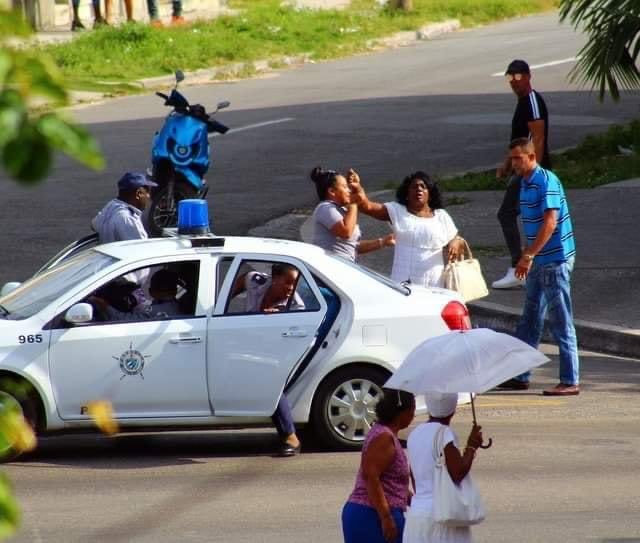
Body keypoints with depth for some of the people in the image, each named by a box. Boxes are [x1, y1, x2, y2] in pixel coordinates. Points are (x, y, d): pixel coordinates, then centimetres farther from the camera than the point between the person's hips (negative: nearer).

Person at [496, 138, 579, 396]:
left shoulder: (546, 181, -16)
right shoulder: (525, 184, 12)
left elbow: (550, 223, -22)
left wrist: (529, 255, -23)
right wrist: (526, 258, 20)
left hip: (556, 260, -10)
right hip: (539, 262, 10)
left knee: (561, 322, -5)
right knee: (529, 321, 13)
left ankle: (570, 382, -2)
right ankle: (519, 376, 19)